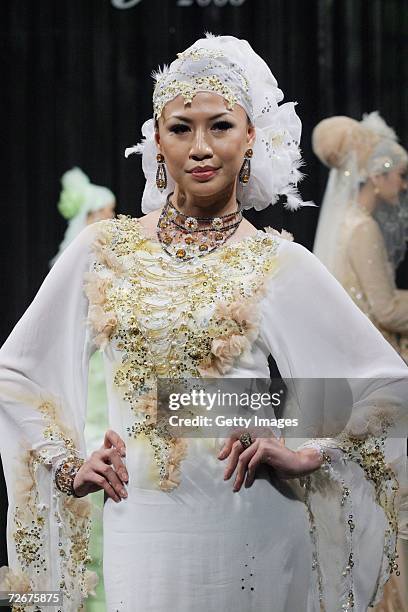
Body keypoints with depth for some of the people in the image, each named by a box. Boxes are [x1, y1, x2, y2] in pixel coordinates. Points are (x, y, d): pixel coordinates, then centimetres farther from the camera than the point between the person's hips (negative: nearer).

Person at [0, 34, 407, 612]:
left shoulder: (281, 264, 0)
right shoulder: (103, 251, 5)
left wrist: (307, 455, -7)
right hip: (141, 532, 2)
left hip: (248, 531, -2)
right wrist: (68, 465, 5)